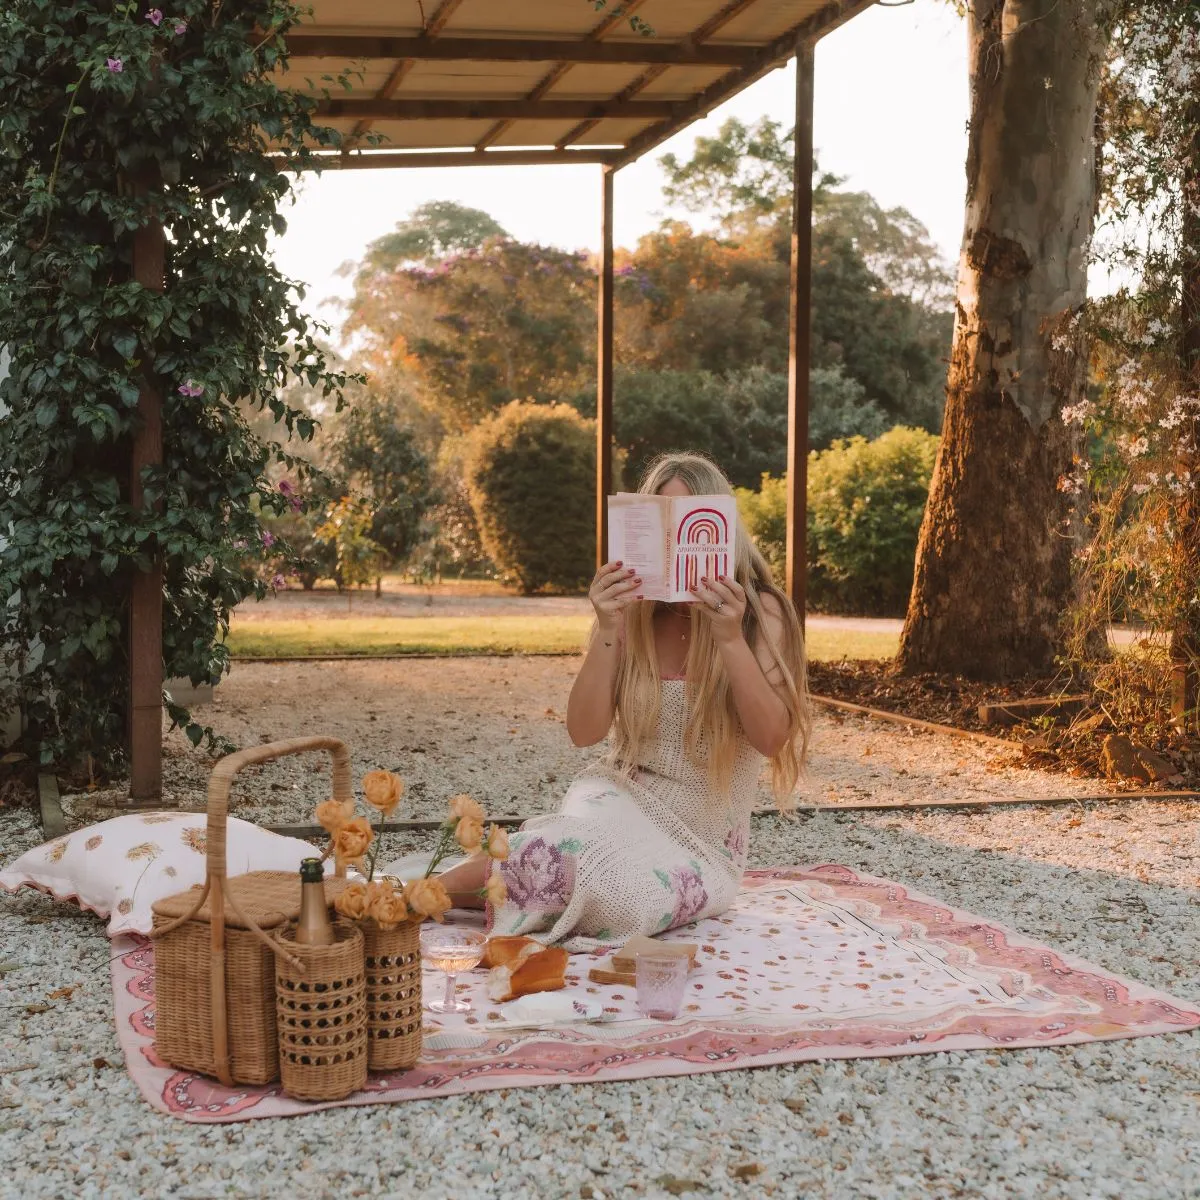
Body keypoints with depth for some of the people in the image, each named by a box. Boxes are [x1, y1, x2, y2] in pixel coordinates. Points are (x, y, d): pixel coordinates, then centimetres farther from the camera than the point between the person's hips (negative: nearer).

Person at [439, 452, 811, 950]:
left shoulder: (759, 612, -8)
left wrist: (730, 638, -30)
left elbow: (772, 739, -18)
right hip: (620, 797, 1)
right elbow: (584, 732, -9)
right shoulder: (633, 614, -1)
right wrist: (607, 631, -22)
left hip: (699, 838, -1)